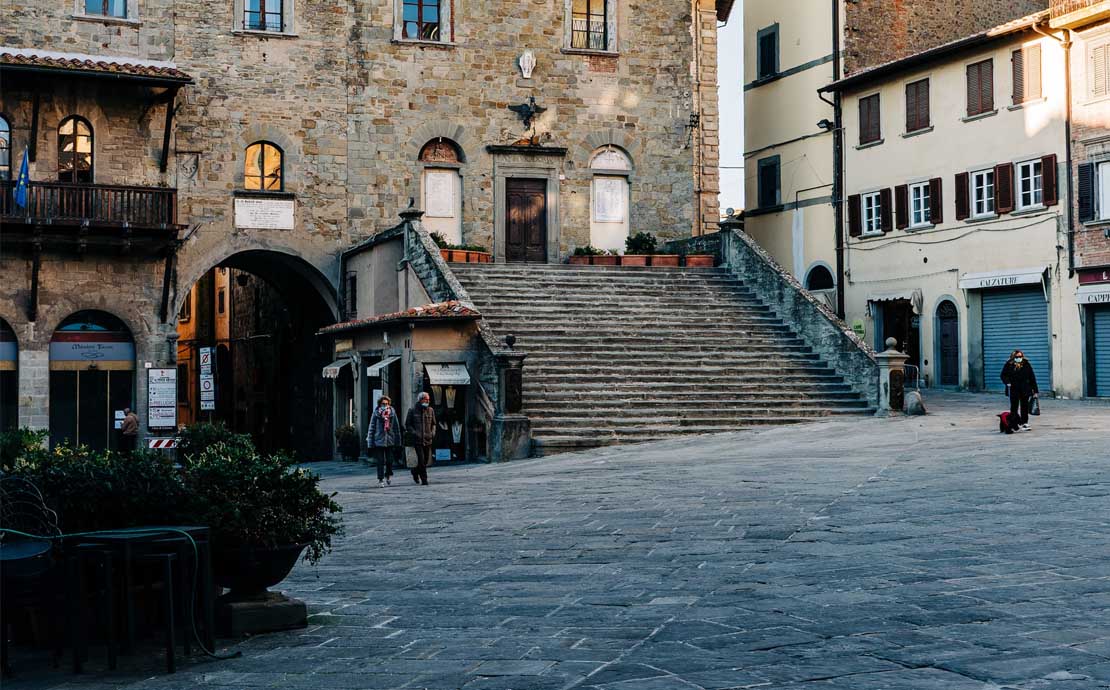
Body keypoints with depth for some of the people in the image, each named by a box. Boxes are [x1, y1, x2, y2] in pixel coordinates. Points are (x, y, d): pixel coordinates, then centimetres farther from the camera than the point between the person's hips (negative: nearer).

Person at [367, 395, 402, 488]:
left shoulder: (392, 413, 3)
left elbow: (397, 428, 7)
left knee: (389, 461, 3)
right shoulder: (376, 414, -2)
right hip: (379, 441, -1)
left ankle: (388, 474, 30)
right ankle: (381, 480, 5)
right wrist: (370, 442, -3)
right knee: (380, 462, -2)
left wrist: (397, 442, 4)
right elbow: (371, 428, 0)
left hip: (390, 441, 1)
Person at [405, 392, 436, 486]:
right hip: (417, 439, -4)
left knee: (426, 460, 8)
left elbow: (433, 424, 20)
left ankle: (415, 471, 35)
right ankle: (424, 479, -2)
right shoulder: (413, 411, 0)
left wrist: (433, 433, 2)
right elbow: (408, 425, 3)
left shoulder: (431, 410, 9)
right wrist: (414, 433, -10)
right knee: (421, 460, -10)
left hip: (428, 439, 4)